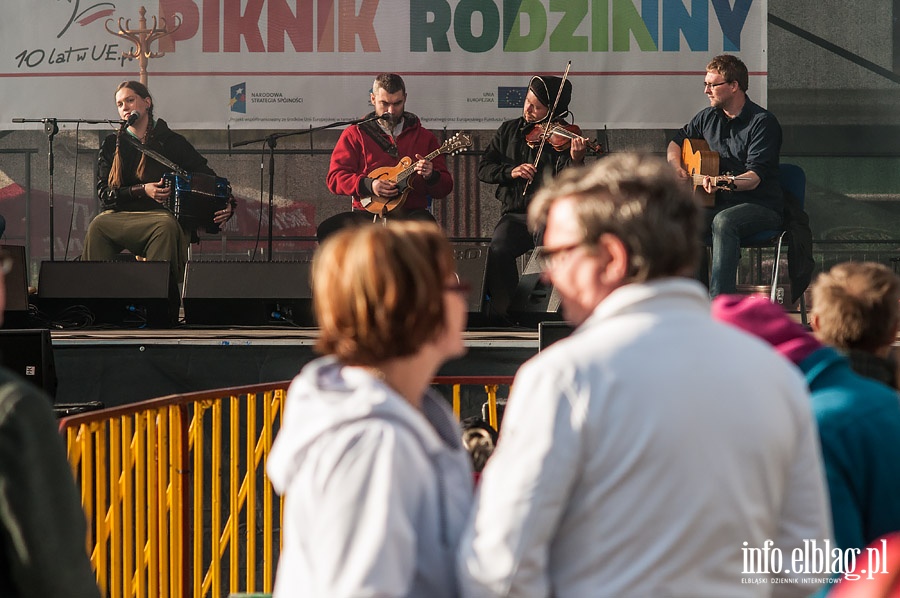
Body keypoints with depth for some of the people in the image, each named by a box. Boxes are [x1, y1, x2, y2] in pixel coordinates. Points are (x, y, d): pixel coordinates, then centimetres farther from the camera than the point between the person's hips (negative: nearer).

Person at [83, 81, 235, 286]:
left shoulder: (171, 142, 9)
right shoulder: (112, 144, 16)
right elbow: (104, 193, 6)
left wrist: (226, 206, -15)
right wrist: (142, 190, -11)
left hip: (164, 213, -2)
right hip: (122, 214, 2)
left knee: (167, 225, -38)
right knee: (98, 225, -33)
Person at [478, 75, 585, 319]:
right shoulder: (509, 131, 14)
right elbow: (483, 169, 12)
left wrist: (576, 161, -33)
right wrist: (511, 172, -7)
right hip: (515, 214, 3)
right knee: (498, 250, -28)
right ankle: (501, 306, -11)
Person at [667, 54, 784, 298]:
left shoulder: (763, 122, -10)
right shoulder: (708, 117, 11)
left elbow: (755, 176, -20)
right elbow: (677, 141, 29)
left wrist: (727, 184, -39)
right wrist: (677, 167, 8)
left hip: (761, 206, -6)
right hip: (721, 204, 6)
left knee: (723, 221, -37)